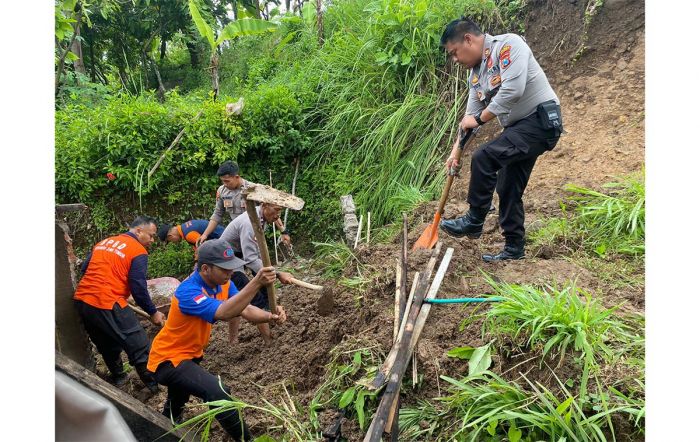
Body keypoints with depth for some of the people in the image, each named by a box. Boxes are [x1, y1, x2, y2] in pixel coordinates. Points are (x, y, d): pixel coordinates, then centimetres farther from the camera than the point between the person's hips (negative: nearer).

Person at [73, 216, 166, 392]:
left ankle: (118, 378, 40)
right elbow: (138, 288, -10)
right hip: (107, 305, -8)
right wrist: (153, 313, 0)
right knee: (140, 348, 1)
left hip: (81, 300, 9)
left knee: (107, 345, 26)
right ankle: (155, 386, 9)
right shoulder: (139, 251, -5)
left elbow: (85, 269, 18)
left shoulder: (103, 242, 18)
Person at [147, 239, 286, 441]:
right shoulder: (188, 292, -34)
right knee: (216, 391, -28)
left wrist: (271, 316, -38)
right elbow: (223, 313, -49)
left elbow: (246, 310, -17)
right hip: (168, 359, -9)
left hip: (189, 355, 9)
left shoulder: (223, 283, -8)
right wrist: (256, 283, -57)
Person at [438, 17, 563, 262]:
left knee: (483, 157, -23)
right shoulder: (475, 74, 13)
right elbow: (471, 116, 15)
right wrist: (455, 152, 9)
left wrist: (479, 118, -15)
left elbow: (513, 89, -26)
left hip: (541, 120, -9)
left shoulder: (508, 44, -13)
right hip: (517, 128, 9)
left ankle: (474, 221, -8)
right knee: (508, 189, 9)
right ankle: (514, 248, 21)